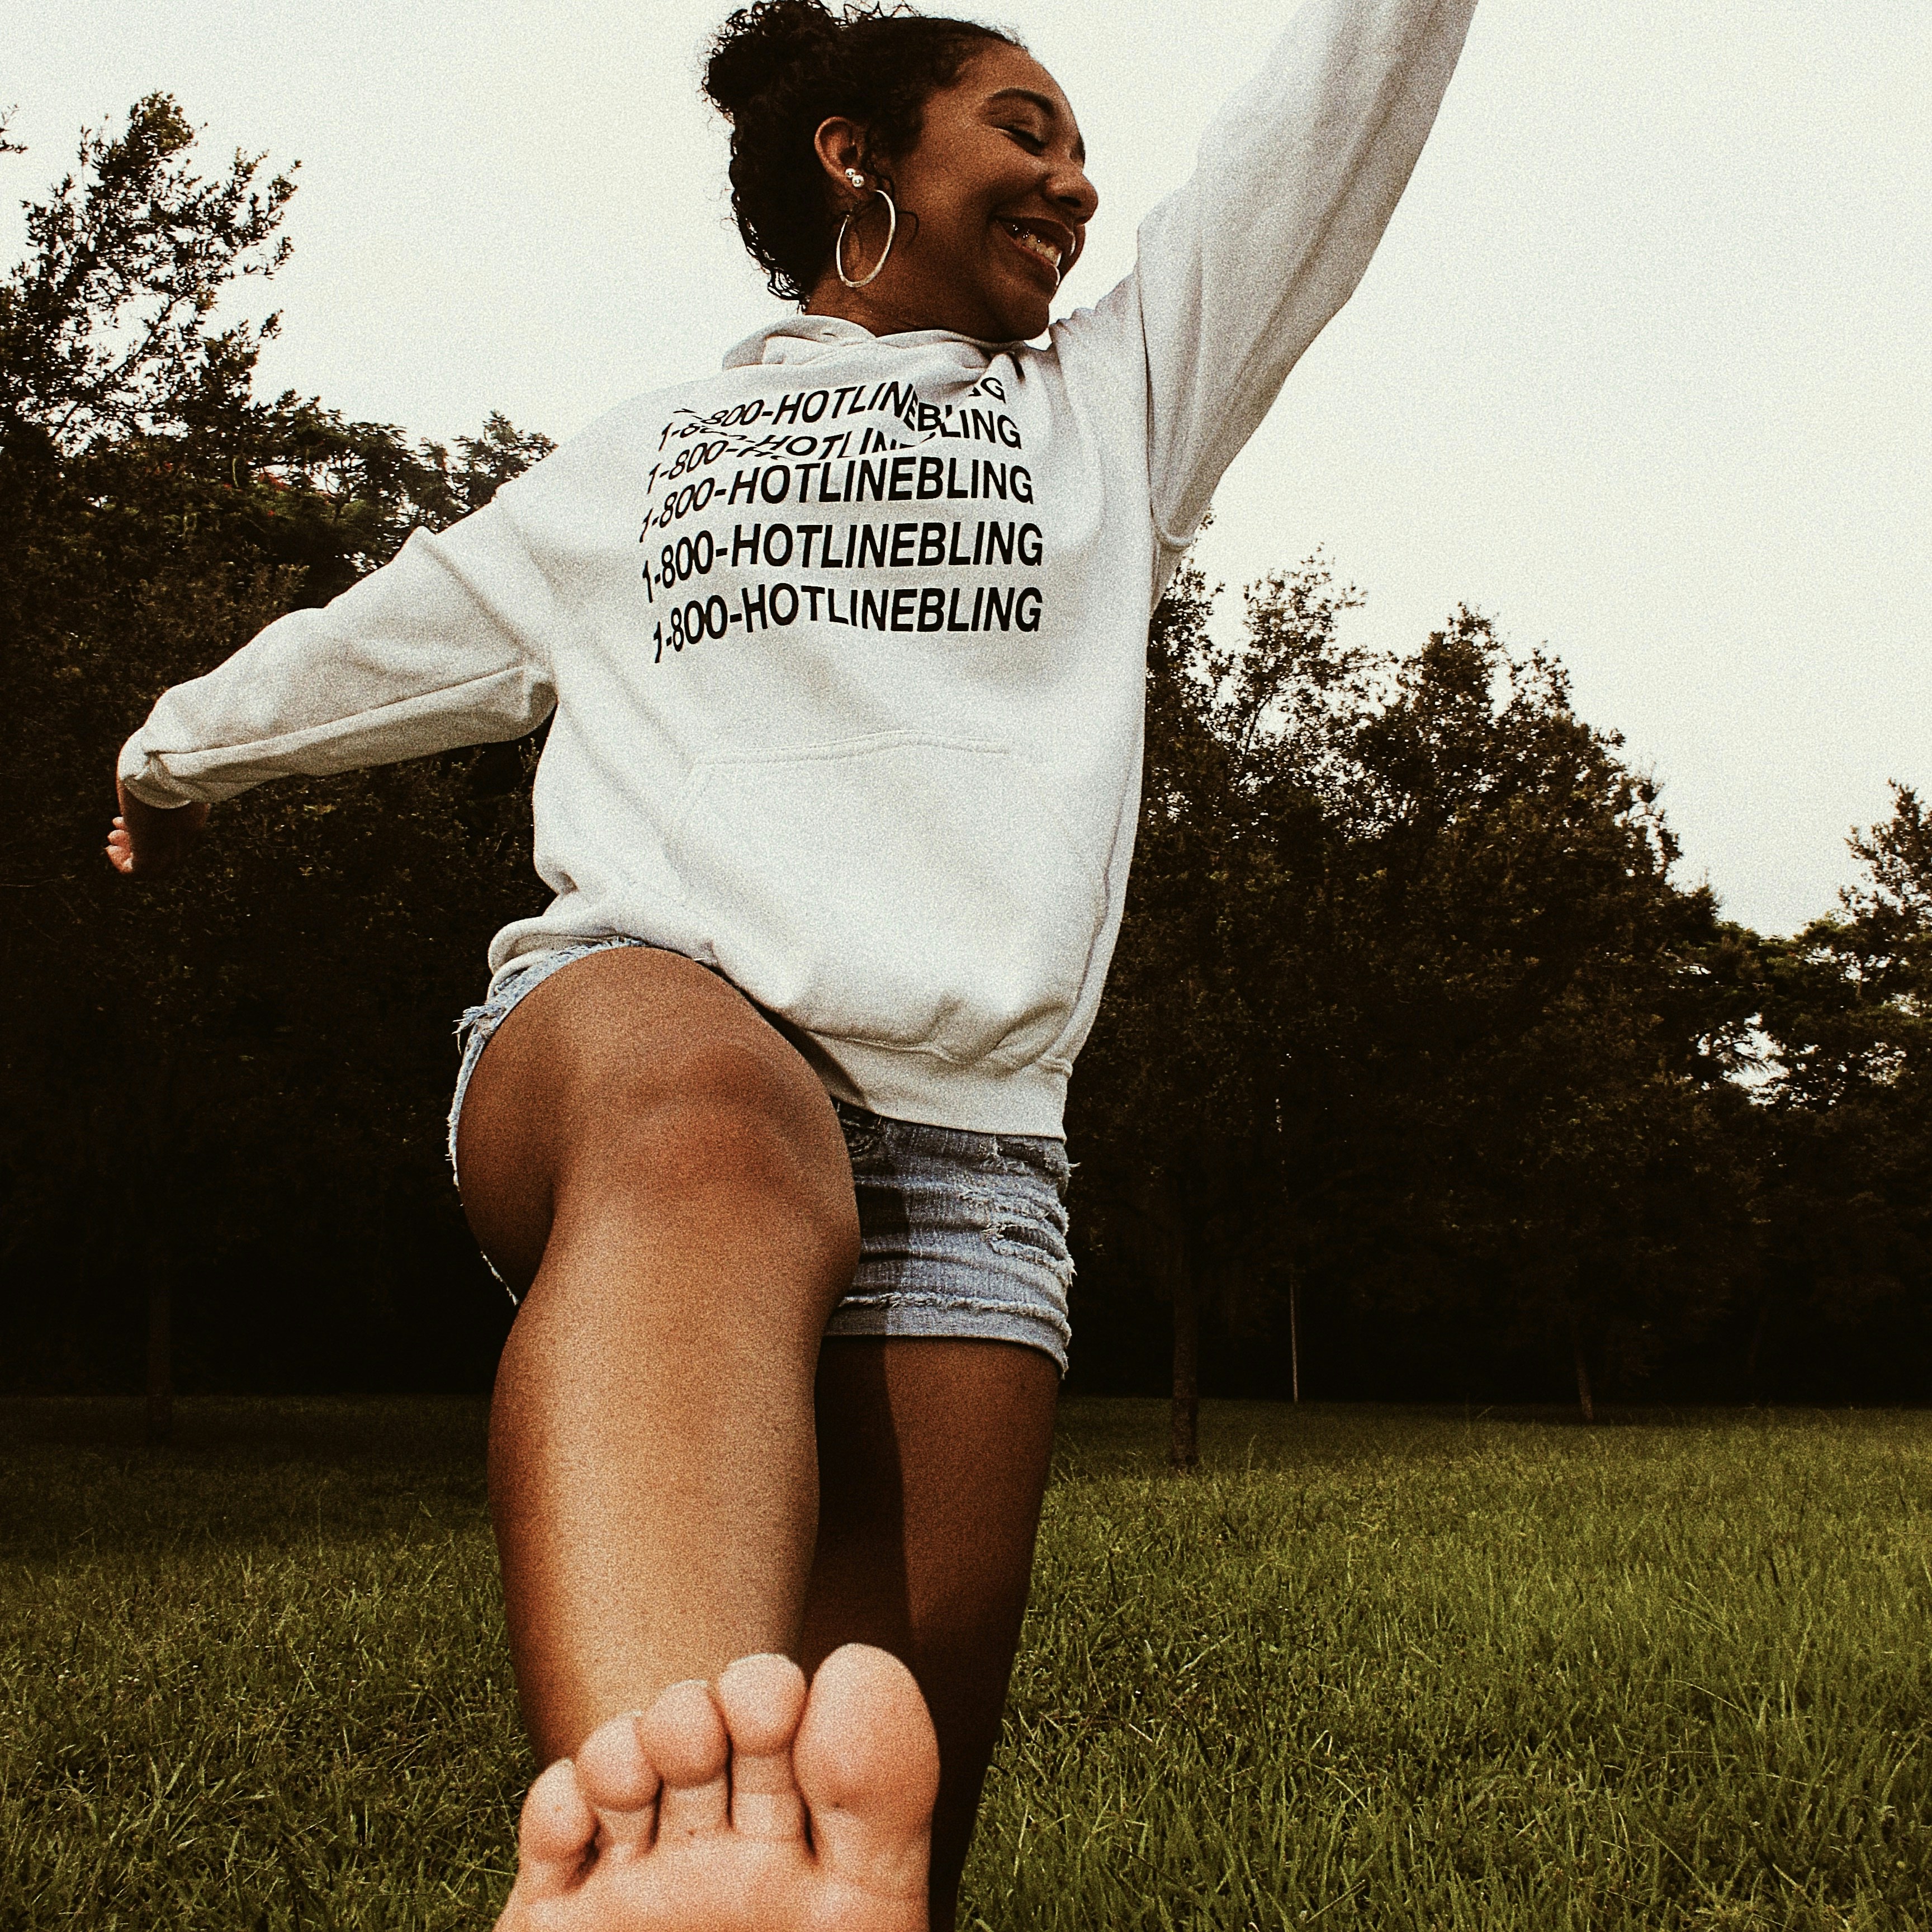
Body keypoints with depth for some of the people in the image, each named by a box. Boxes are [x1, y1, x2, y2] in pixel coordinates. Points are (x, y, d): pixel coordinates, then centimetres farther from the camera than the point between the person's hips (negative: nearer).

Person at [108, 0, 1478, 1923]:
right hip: (629, 1021, -2)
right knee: (707, 1116, -41)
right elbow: (387, 635, 40)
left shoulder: (1115, 400, 28)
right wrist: (179, 747, 54)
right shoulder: (632, 466, 26)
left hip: (962, 1145, 3)